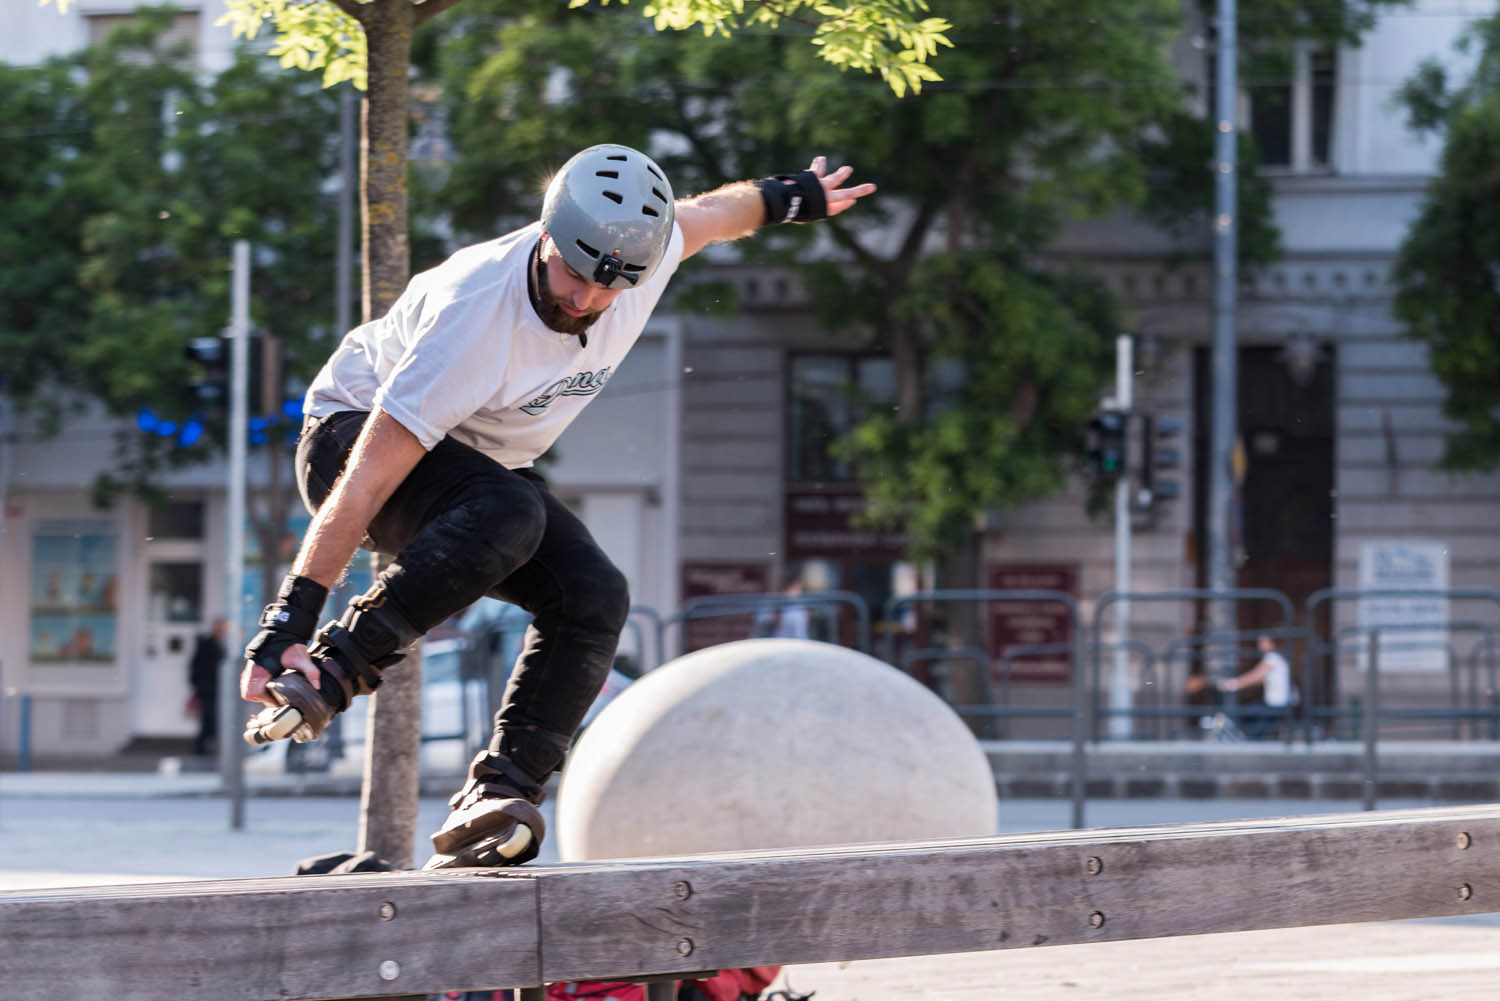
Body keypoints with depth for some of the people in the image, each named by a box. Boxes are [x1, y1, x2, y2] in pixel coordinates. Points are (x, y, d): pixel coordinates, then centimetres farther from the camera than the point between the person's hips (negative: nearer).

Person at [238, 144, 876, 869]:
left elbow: (711, 212, 8)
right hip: (356, 432, -7)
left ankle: (494, 798, -20)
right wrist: (288, 619, -41)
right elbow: (366, 483, -38)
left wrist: (791, 197, 29)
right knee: (506, 511, -38)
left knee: (593, 598, -17)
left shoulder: (643, 250, -19)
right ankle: (330, 668, -32)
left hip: (478, 459, 7)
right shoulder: (474, 318, -37)